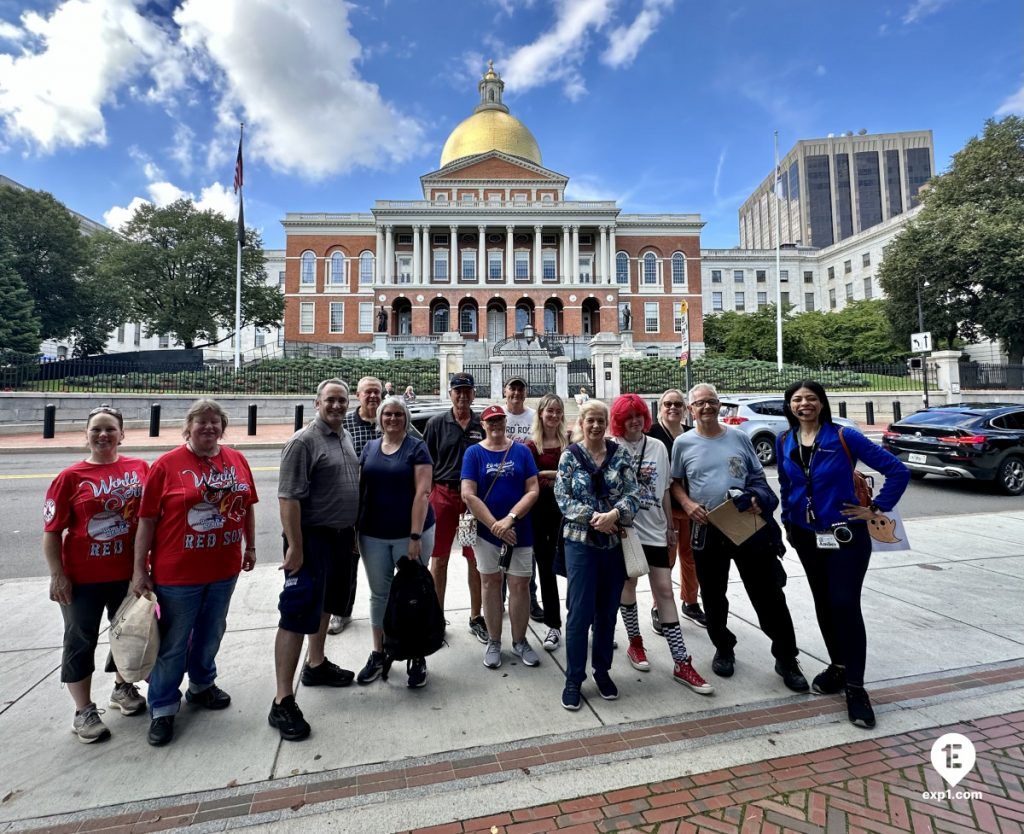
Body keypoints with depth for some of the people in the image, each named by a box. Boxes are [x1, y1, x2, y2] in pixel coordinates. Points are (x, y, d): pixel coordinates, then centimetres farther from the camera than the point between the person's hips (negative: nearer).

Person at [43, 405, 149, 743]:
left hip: (128, 572, 3)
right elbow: (52, 531, -6)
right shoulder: (71, 477, -9)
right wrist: (57, 575, -11)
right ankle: (84, 712, 27)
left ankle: (123, 689, 41)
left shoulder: (140, 468, -2)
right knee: (81, 642, 10)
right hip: (83, 577, -3)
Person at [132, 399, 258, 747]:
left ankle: (201, 685, 43)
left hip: (224, 569, 4)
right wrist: (140, 570, -8)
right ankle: (162, 708, 28)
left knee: (211, 633, 21)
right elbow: (147, 520, -8)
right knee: (173, 643, 10)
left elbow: (248, 507, 10)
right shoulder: (166, 465, -10)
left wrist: (250, 546, 12)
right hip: (177, 572, -4)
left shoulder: (237, 461, 1)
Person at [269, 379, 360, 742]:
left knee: (325, 604, 21)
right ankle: (283, 701, 6)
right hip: (313, 538, -8)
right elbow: (288, 498, -19)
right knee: (298, 614, -3)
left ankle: (316, 665, 40)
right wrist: (295, 547, -22)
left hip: (342, 536, 9)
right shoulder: (303, 441, -15)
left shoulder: (346, 437, 10)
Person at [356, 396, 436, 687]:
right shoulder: (369, 448, 8)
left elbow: (422, 492, -12)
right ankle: (378, 654, 32)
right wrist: (354, 529, 6)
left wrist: (415, 536, -18)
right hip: (373, 535, 4)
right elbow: (360, 489, 11)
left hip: (409, 532, -4)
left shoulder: (416, 448, -6)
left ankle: (417, 658, 24)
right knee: (379, 594, 15)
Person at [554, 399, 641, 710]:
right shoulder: (570, 456, -1)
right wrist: (593, 517, -18)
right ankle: (573, 678, 15)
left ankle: (602, 671, 31)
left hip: (616, 542, 2)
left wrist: (614, 514, -22)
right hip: (581, 541, -2)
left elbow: (634, 494, -3)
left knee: (608, 610, 13)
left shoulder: (621, 454, 3)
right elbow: (562, 498, -6)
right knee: (580, 611, -1)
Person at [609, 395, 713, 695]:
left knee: (665, 590, 3)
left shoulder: (658, 447, 5)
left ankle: (682, 663, 9)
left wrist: (670, 526, 12)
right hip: (625, 529, -3)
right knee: (628, 583, 12)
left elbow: (665, 489, 10)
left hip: (655, 530, 3)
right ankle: (635, 642, 32)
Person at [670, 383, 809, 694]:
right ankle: (724, 649, 34)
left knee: (769, 595, 6)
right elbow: (675, 482, 6)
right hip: (706, 531, 0)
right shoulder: (683, 443, -1)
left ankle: (786, 657, 24)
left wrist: (758, 499, -8)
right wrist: (687, 504, -12)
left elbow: (759, 477, 11)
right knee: (714, 596, 13)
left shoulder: (739, 437, 3)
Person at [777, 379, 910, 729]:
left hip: (846, 534, -4)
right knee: (823, 604, 14)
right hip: (806, 536, 4)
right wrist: (788, 522, 12)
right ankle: (838, 666, 32)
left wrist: (876, 508, -9)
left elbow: (898, 470, -8)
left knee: (845, 604, -7)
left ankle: (855, 687, 7)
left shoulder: (845, 437, -12)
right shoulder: (784, 442, 1)